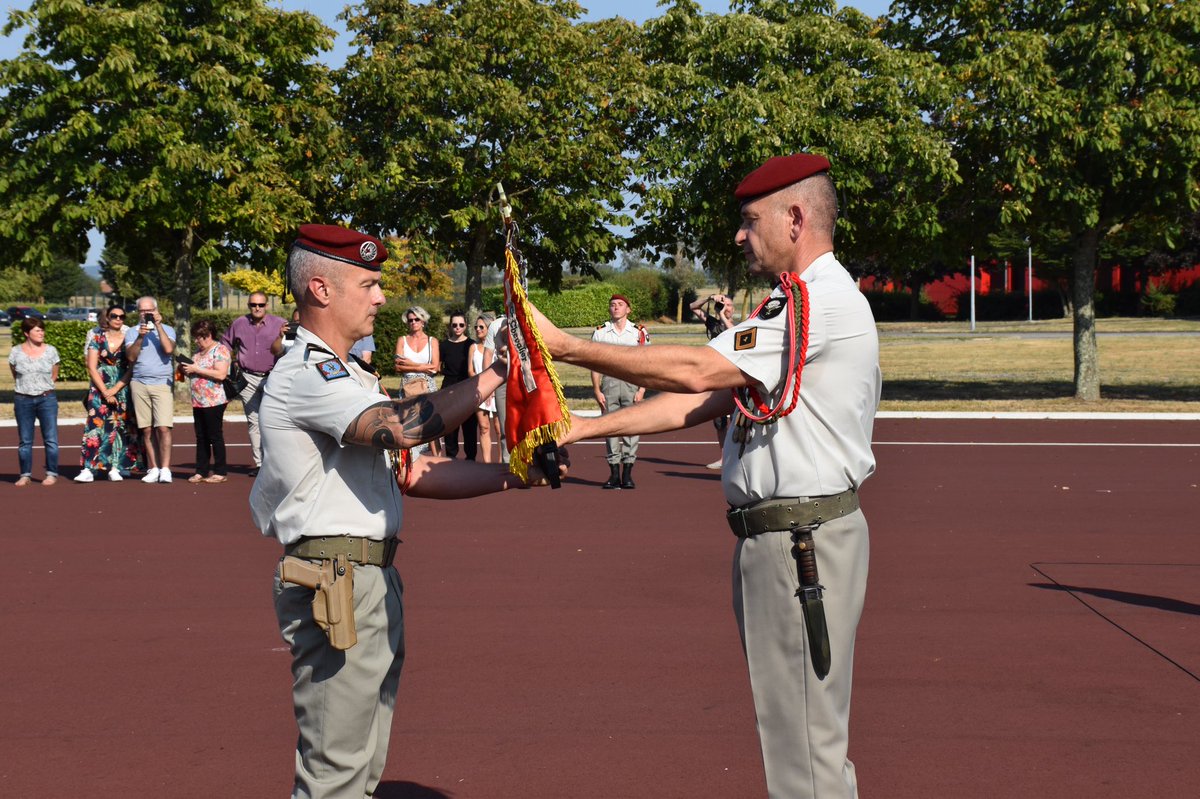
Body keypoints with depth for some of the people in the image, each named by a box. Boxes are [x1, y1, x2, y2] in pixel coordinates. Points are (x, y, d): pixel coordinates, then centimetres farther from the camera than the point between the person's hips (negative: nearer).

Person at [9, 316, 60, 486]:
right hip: (23, 400, 0)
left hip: (47, 399, 0)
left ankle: (52, 473, 4)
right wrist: (27, 387, 10)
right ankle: (25, 475, 12)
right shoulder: (16, 352, 2)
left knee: (50, 438, -3)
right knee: (24, 440, 5)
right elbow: (15, 375, 13)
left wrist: (43, 388, 8)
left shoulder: (50, 350, 3)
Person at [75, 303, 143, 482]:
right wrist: (105, 392, -9)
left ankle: (115, 469, 0)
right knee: (96, 425, -9)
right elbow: (92, 368, 0)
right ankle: (88, 469, -14)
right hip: (100, 388, -1)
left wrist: (115, 389, -11)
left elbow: (132, 369, -2)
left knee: (119, 426, -2)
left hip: (122, 388, 1)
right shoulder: (97, 338, 4)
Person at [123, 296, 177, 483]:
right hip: (140, 384, 2)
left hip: (162, 384, -2)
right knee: (147, 430, 2)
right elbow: (131, 357, -1)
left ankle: (165, 469, -11)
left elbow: (168, 349, -11)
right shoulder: (132, 332, 12)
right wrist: (140, 337, -11)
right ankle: (153, 468, 7)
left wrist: (158, 326, -9)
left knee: (163, 428, -12)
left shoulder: (167, 329, 8)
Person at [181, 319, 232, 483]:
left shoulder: (220, 350, -9)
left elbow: (221, 374, -21)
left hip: (214, 401, -8)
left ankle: (220, 472, 2)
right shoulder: (199, 351, 18)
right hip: (198, 401, 8)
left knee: (215, 436, -3)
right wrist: (185, 370, 7)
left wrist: (195, 369, -18)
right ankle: (201, 471, 13)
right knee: (201, 437, 9)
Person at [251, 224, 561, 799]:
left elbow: (412, 471, 17)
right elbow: (399, 427, -29)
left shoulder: (349, 377, 21)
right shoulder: (306, 372, -12)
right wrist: (497, 371, -23)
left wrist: (512, 476, 7)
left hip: (372, 579, 10)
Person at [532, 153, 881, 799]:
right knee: (807, 734, 18)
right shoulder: (794, 305, 18)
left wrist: (566, 346, -15)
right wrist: (583, 429, 5)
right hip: (777, 534, 11)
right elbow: (702, 400, 12)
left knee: (806, 745, -5)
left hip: (803, 543, -11)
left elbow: (695, 372, -20)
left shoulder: (825, 300, -15)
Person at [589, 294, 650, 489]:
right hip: (609, 383, 1)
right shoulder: (600, 333, 9)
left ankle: (628, 474, 2)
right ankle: (614, 474, 2)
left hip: (632, 382, -1)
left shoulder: (639, 332, 7)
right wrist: (597, 390, -2)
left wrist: (641, 390, -5)